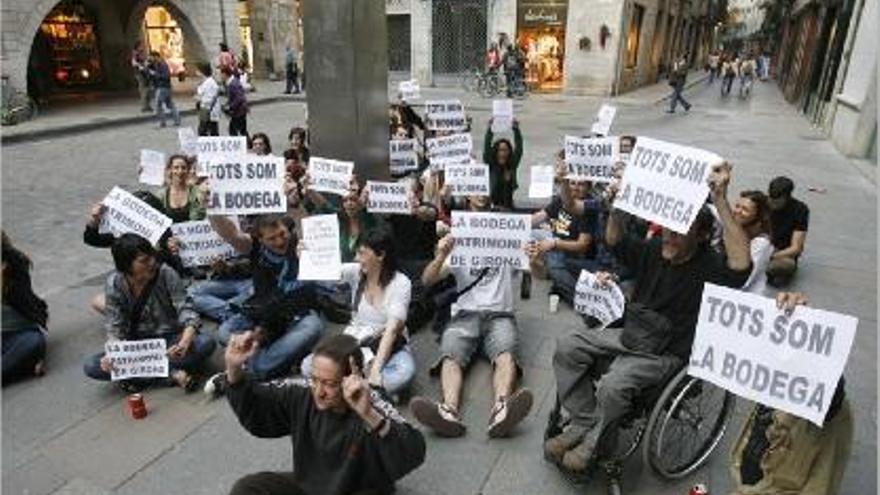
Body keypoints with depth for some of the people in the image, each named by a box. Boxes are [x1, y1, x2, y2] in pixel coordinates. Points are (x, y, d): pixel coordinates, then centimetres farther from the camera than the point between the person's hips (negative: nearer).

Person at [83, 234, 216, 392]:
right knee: (90, 366, -22)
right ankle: (173, 372, -23)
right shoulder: (114, 284, -10)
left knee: (206, 343, -31)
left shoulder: (167, 275, -15)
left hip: (170, 339, -2)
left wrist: (185, 342, -38)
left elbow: (187, 312, -18)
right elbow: (115, 329, -8)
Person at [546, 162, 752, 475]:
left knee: (612, 385, -31)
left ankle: (594, 443, 0)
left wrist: (720, 201, -43)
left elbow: (741, 265, -40)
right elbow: (614, 240, 16)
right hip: (628, 335, 7)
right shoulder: (655, 249, 2)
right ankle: (584, 424, -2)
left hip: (665, 354, -7)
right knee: (567, 348, -10)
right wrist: (615, 205, -3)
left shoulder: (708, 267, -17)